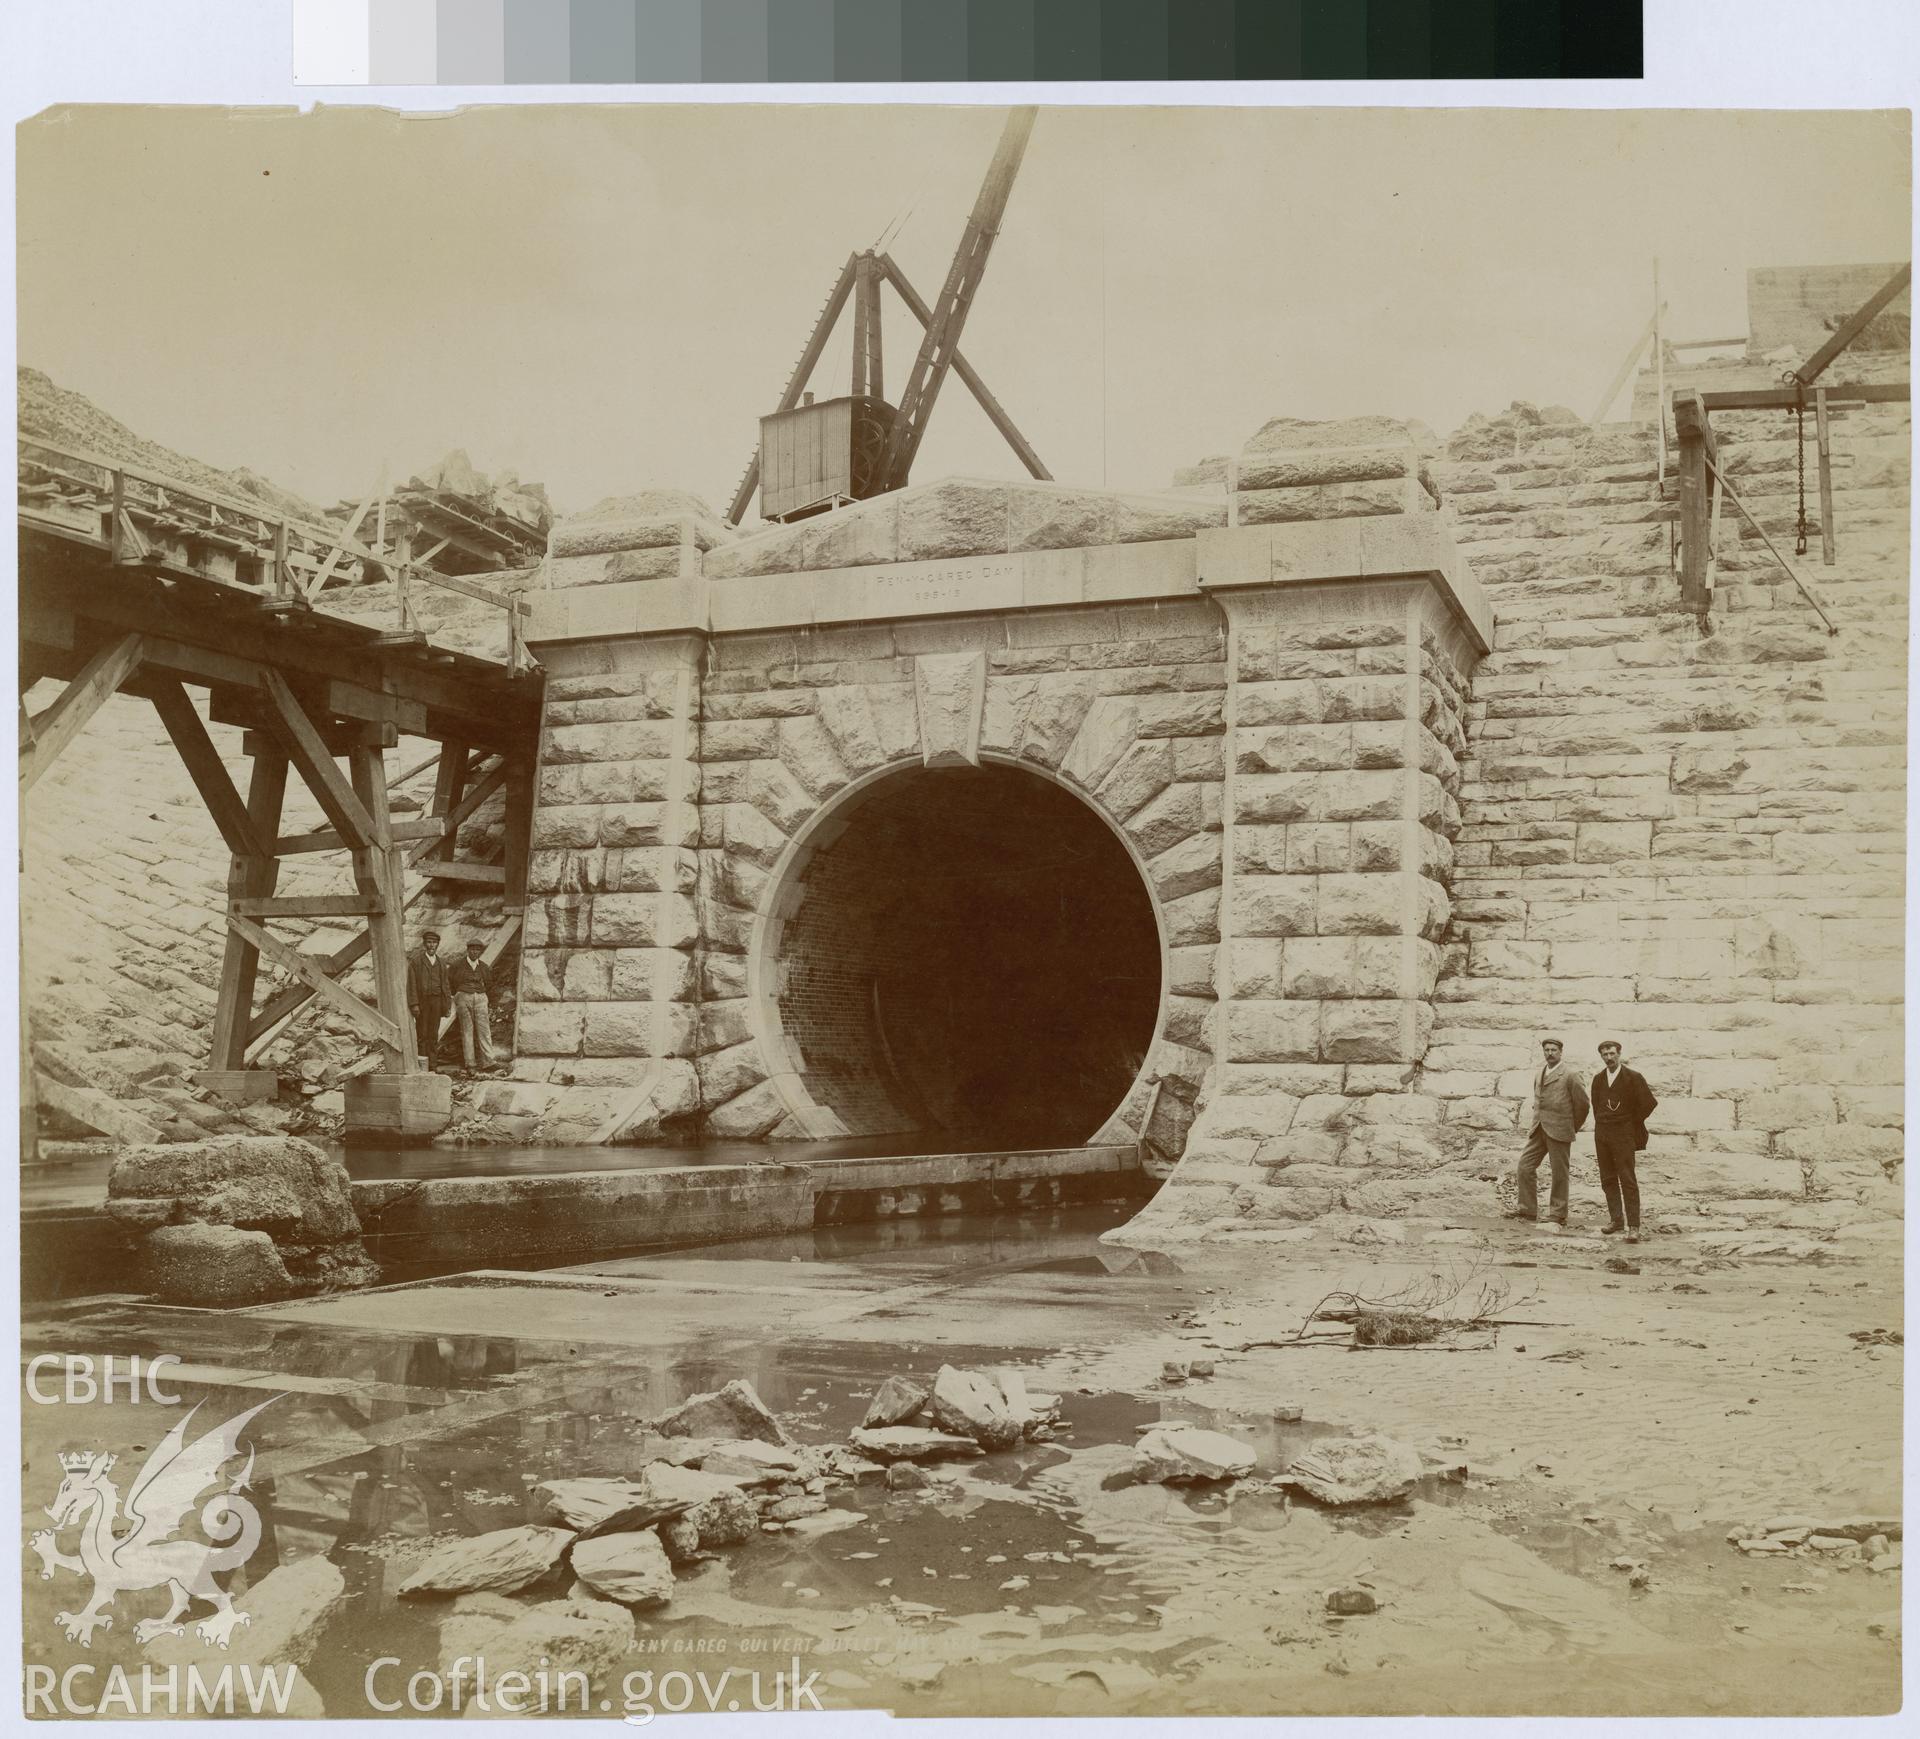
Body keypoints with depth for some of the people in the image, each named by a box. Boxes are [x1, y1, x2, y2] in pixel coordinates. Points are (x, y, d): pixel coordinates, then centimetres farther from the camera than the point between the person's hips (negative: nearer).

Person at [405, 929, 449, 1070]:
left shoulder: (441, 963, 13)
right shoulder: (415, 961, 1)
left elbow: (445, 986, 13)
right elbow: (411, 984, -5)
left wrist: (445, 1007, 7)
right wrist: (413, 1004, -14)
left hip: (436, 1001, 3)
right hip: (421, 1001, -3)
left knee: (433, 1035, 3)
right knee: (422, 1034, -5)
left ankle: (431, 1065, 6)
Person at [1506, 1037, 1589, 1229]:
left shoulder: (1569, 1076, -6)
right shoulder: (1539, 1074, 14)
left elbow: (1582, 1103, -3)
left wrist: (1572, 1127, 4)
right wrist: (1538, 1119, 15)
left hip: (1558, 1131, -6)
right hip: (1538, 1130, 6)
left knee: (1559, 1173, 0)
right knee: (1525, 1166, 2)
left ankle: (1558, 1215, 8)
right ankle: (1528, 1209, 11)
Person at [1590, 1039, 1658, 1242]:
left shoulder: (1633, 1077, -6)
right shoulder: (1598, 1079, 10)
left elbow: (1649, 1103, -3)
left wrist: (1632, 1122, 6)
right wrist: (1602, 1122, 15)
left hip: (1623, 1134, -5)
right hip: (1602, 1133, 5)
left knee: (1627, 1180, -10)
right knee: (1608, 1179, 7)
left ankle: (1633, 1226, -11)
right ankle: (1616, 1219, 15)